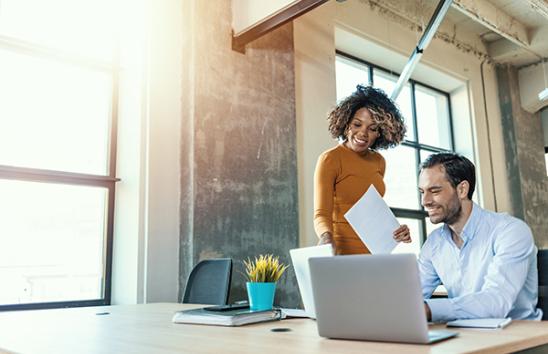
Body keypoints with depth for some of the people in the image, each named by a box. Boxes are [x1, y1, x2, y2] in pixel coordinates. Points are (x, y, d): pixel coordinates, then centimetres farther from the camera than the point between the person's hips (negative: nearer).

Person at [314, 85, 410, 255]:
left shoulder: (378, 161, 8)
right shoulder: (330, 159, -10)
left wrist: (394, 230, -2)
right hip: (342, 252, -5)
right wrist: (326, 238, -36)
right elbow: (321, 214, -16)